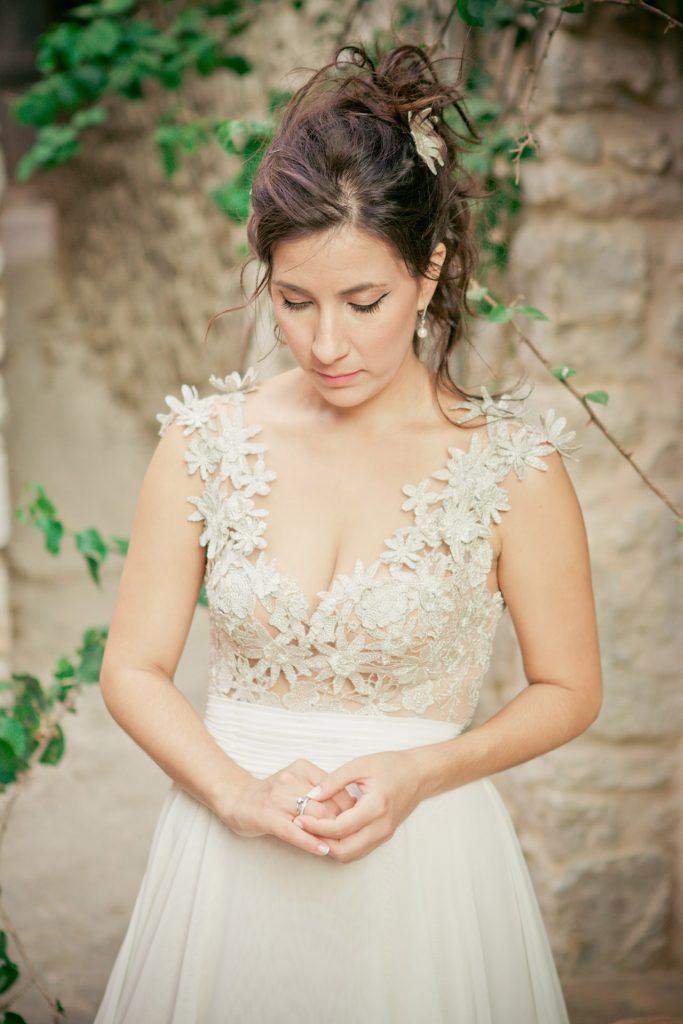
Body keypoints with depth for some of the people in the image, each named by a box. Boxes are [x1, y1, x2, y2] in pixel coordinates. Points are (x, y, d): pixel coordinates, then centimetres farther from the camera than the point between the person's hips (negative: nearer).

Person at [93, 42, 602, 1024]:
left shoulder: (510, 461, -9)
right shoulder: (206, 442, -4)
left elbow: (568, 690, 0)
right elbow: (134, 669, 1)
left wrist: (416, 774, -15)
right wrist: (241, 794, -15)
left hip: (424, 860, -1)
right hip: (229, 860, 2)